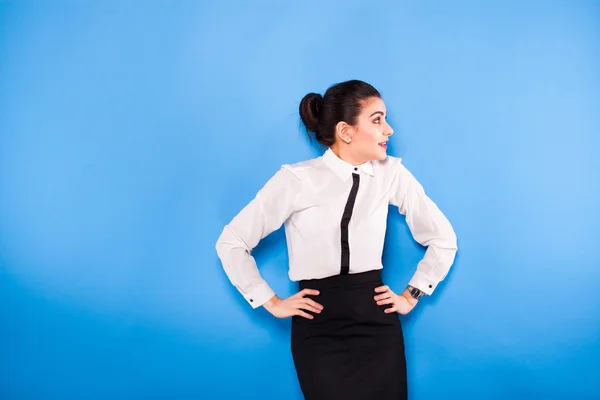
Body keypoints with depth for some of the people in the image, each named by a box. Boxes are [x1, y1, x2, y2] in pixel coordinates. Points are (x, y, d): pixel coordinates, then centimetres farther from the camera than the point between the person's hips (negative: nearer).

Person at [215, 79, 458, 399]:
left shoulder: (391, 174, -2)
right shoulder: (296, 180, -9)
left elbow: (443, 238, 11)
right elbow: (231, 242, -1)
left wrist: (412, 295, 8)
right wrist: (271, 303, 0)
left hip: (377, 323, 2)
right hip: (317, 327, -2)